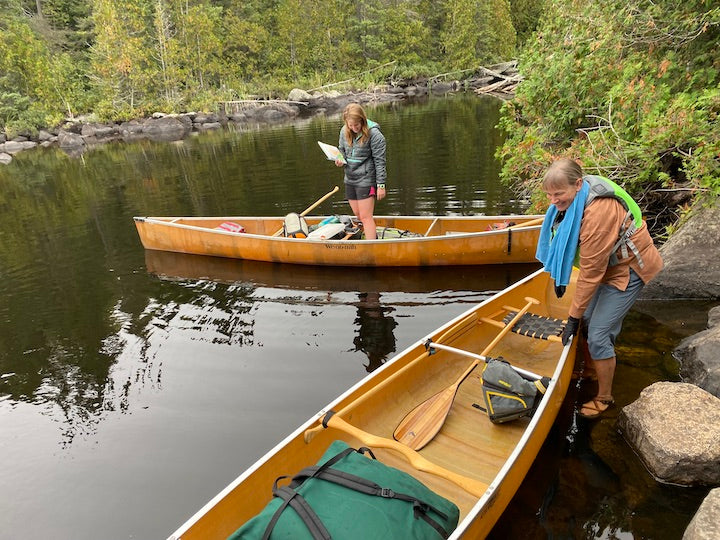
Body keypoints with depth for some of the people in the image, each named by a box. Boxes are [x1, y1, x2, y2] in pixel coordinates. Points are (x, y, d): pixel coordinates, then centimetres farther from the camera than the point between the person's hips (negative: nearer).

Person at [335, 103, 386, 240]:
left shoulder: (374, 134, -15)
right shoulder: (344, 131, 2)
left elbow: (379, 161, -13)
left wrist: (381, 185, -13)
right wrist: (341, 160, -7)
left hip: (366, 180, -7)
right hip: (350, 180, 7)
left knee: (365, 217, -5)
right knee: (358, 216, 15)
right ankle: (374, 236, 34)